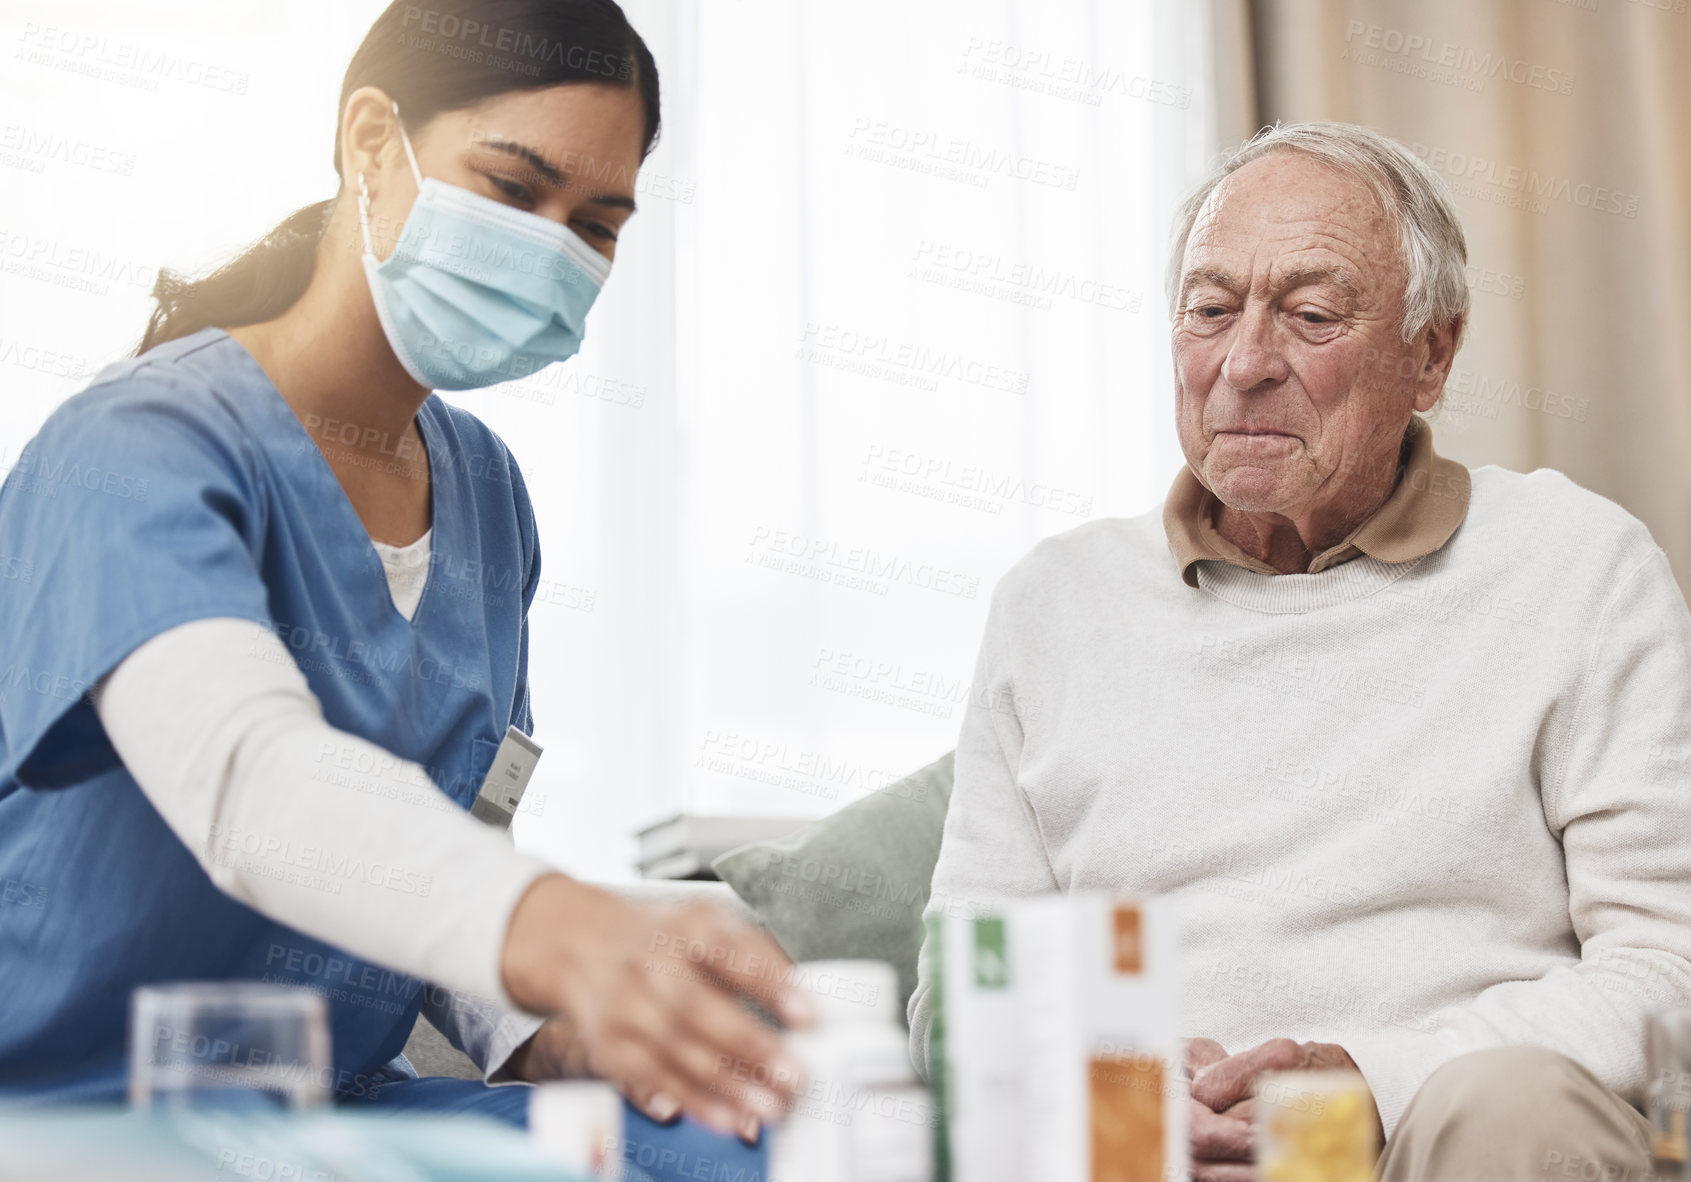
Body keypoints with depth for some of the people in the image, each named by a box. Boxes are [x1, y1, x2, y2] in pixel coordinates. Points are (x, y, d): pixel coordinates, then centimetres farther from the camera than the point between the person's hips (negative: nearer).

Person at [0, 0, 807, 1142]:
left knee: (759, 1147, -16)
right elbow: (249, 776, -36)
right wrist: (561, 935, -53)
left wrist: (548, 1032, -7)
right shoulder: (138, 449, -16)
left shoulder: (484, 490, 10)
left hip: (329, 1100, 7)